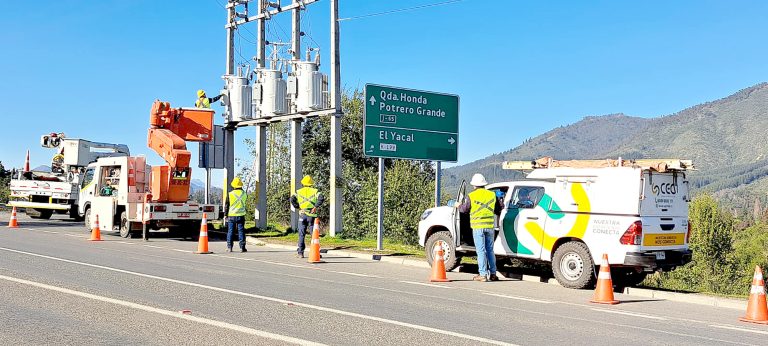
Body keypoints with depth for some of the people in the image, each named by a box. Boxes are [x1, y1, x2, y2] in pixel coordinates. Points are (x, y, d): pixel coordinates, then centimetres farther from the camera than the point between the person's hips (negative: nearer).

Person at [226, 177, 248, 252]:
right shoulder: (244, 194, -2)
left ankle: (229, 247, 7)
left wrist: (226, 215, 10)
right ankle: (242, 247, 1)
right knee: (241, 231, 4)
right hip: (241, 215, 1)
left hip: (231, 216, -1)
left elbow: (227, 206, -1)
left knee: (230, 231, 7)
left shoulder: (230, 194, -6)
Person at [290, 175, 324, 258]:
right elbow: (321, 198, -13)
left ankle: (300, 253, 6)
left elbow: (292, 199, -6)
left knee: (301, 234, 7)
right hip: (312, 215, -1)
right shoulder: (314, 191, 4)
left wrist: (297, 207, 5)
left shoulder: (299, 192, 7)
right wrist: (315, 206, -10)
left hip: (302, 214, 1)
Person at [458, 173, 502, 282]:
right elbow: (498, 210, 14)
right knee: (490, 250, 13)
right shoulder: (492, 195, 6)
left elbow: (464, 209, 5)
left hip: (478, 226, -4)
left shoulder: (471, 196, -6)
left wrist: (458, 206, 26)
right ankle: (493, 274, 16)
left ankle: (483, 274, -3)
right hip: (490, 226, 4)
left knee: (481, 251, -2)